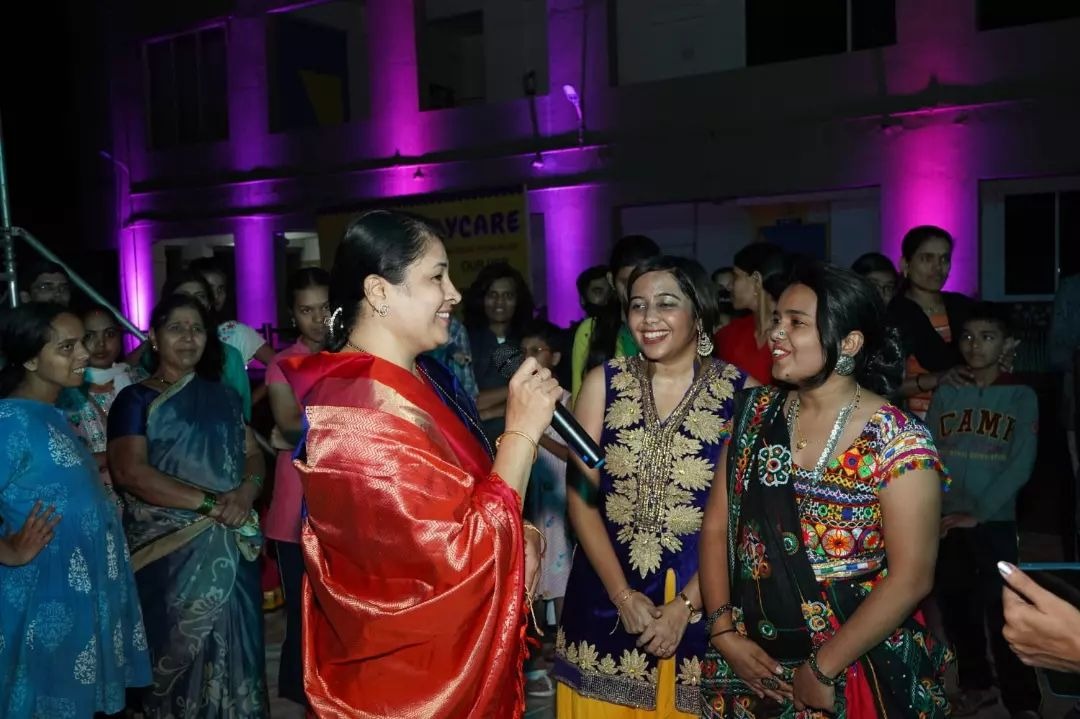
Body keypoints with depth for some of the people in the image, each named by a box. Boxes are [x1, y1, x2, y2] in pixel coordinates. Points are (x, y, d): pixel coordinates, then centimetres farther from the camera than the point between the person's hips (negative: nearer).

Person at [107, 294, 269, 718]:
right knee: (178, 644, 4)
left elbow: (253, 453, 11)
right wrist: (209, 503, -19)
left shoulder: (224, 396, 13)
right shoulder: (135, 399, -2)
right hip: (169, 548, -4)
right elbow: (130, 472, -14)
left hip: (232, 545, 4)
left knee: (233, 642, 10)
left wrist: (247, 490, -13)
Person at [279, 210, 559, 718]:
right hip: (409, 666, -9)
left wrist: (519, 537, -2)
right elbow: (463, 555, -28)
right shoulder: (363, 413, -29)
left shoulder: (418, 376, 1)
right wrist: (521, 431, -24)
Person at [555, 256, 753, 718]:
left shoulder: (740, 392, -8)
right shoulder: (603, 382, -1)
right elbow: (580, 495, -4)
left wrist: (685, 605, -12)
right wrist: (623, 595, -10)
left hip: (701, 599, -2)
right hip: (605, 597, 2)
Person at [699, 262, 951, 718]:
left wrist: (823, 668, -15)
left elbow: (911, 577, -16)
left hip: (859, 673, -4)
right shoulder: (757, 414, -1)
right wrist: (724, 633, -6)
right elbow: (717, 526, 2)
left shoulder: (897, 441, -15)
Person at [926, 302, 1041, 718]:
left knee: (1002, 611, -4)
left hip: (995, 521, -3)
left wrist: (978, 513, -13)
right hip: (945, 521, 3)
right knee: (955, 606, 11)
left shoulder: (1021, 397, -1)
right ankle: (976, 684, 30)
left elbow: (1020, 466, -8)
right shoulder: (945, 394, 6)